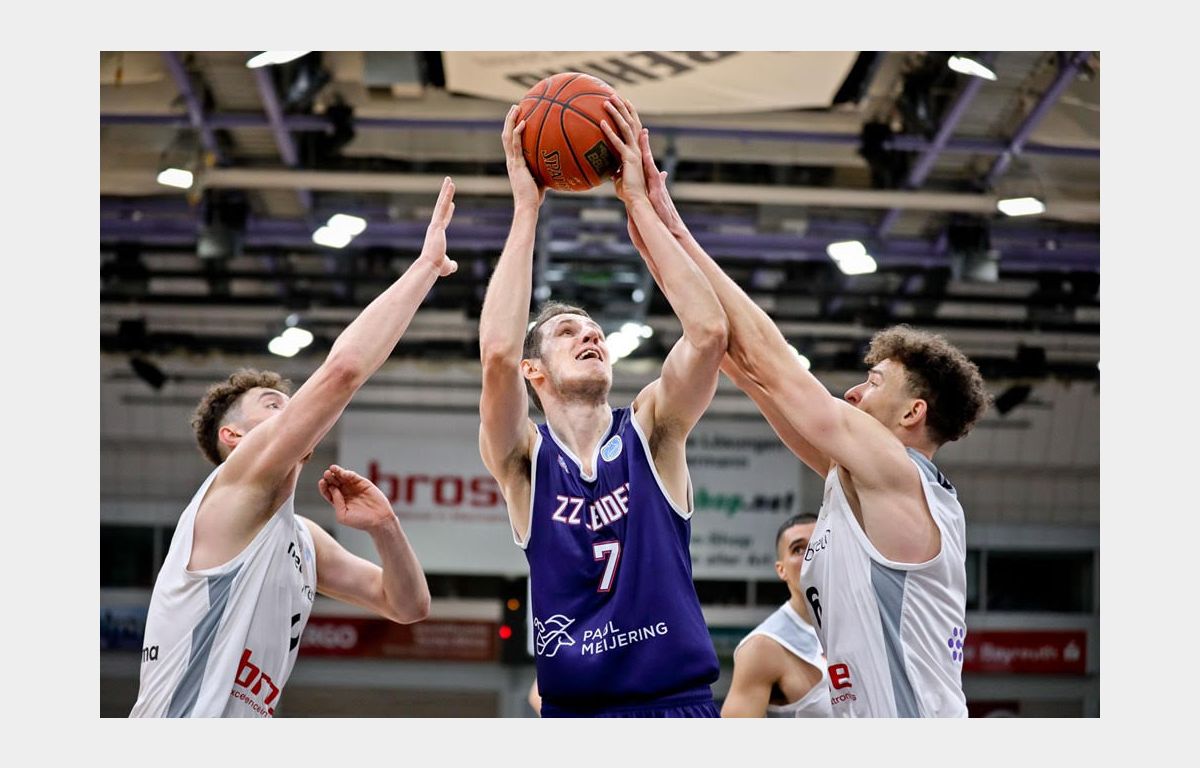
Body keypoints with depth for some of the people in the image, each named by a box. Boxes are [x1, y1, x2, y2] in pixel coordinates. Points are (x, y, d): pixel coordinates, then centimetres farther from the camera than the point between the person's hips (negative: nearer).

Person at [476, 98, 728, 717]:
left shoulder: (651, 434, 5)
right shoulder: (523, 460, 2)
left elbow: (708, 331, -11)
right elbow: (497, 352, -17)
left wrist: (639, 201, -9)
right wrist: (525, 210, -12)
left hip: (681, 701, 1)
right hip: (574, 708, -1)